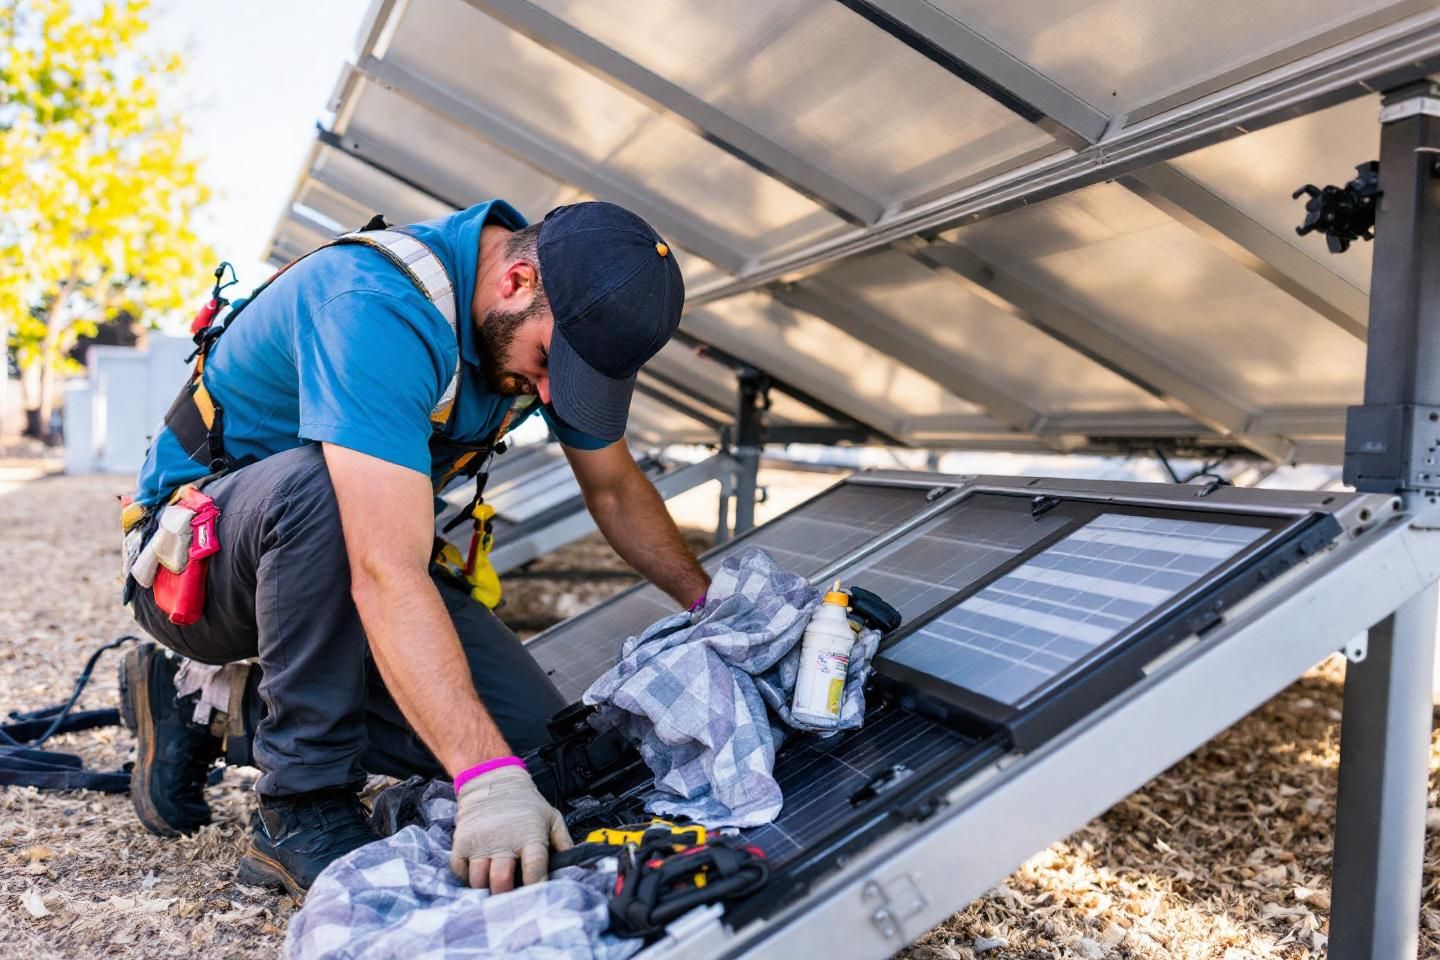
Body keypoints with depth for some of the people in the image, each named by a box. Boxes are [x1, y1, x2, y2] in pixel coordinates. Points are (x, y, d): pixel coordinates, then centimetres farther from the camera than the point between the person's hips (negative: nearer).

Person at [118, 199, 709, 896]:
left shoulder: (556, 321, -9)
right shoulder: (378, 308, -34)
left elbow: (616, 490, 7)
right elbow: (388, 576, -44)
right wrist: (486, 778, -50)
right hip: (198, 556, -6)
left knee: (528, 729, -11)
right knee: (316, 483, -40)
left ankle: (226, 710, 5)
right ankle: (301, 811, -24)